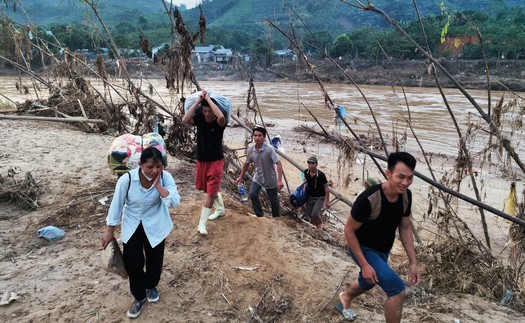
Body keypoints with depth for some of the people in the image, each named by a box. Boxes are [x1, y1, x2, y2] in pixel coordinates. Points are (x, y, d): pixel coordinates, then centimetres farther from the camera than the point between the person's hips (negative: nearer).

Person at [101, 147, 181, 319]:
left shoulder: (165, 177, -22)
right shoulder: (127, 179, -25)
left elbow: (175, 202, -31)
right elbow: (117, 204, -12)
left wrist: (158, 185, -36)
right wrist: (109, 230, -5)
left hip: (155, 225, 1)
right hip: (132, 225, 0)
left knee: (155, 259, 13)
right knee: (132, 262, 0)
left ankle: (151, 286, 45)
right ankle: (139, 297, 25)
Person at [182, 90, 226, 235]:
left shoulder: (219, 122, -17)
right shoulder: (199, 119, -7)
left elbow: (221, 116, -43)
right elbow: (185, 119, -26)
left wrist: (208, 99, -32)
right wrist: (198, 101, -26)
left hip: (216, 161, -5)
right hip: (201, 160, 5)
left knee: (211, 192, -7)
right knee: (213, 188, 21)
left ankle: (202, 224, -1)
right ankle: (220, 209, 45)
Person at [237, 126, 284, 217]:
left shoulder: (269, 149, -27)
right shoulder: (250, 150, -12)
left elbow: (278, 163, -29)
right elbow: (247, 163, 5)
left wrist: (279, 180, -36)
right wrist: (241, 177, 14)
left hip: (270, 179, -3)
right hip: (257, 177, 3)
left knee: (273, 200, 9)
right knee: (252, 194, -14)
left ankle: (276, 218, 33)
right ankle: (260, 215, 5)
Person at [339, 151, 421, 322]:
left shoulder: (406, 195, -15)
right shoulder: (368, 199, -35)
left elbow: (405, 228, 0)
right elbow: (349, 230, -24)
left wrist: (413, 262, -1)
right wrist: (364, 265, -24)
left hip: (383, 251, 7)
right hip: (363, 249, -7)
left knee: (367, 283, 31)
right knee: (397, 290, -19)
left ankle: (346, 297, 64)